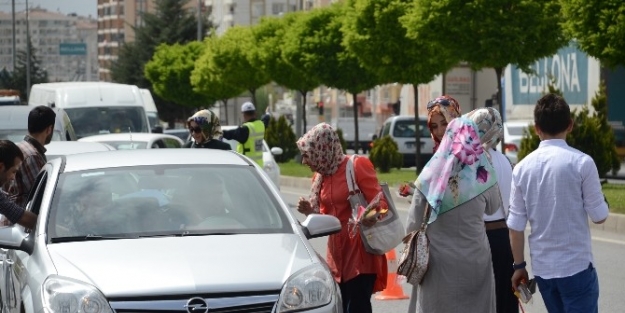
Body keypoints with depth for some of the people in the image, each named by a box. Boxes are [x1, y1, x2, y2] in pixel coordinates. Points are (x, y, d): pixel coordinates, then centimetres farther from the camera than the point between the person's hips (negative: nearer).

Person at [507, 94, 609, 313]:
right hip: (576, 267, -5)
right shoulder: (581, 162, -10)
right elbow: (599, 216, -6)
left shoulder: (523, 167, 1)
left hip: (542, 268, 5)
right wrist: (601, 199, 15)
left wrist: (519, 265, 14)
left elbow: (515, 225, 3)